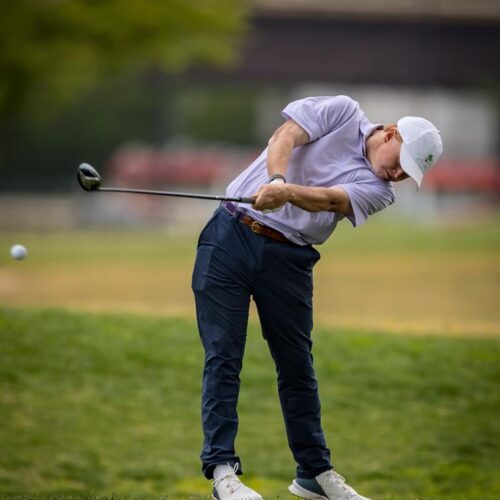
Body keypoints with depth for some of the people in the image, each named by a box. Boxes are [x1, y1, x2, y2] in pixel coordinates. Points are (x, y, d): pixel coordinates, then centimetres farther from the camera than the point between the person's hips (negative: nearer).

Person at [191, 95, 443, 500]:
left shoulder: (380, 191, 1)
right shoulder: (343, 111, 0)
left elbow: (328, 199, -17)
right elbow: (285, 137, -12)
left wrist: (288, 193, -37)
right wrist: (277, 179, -32)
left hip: (289, 258, 3)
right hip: (232, 235, -3)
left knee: (297, 365, 7)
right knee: (223, 356, -6)